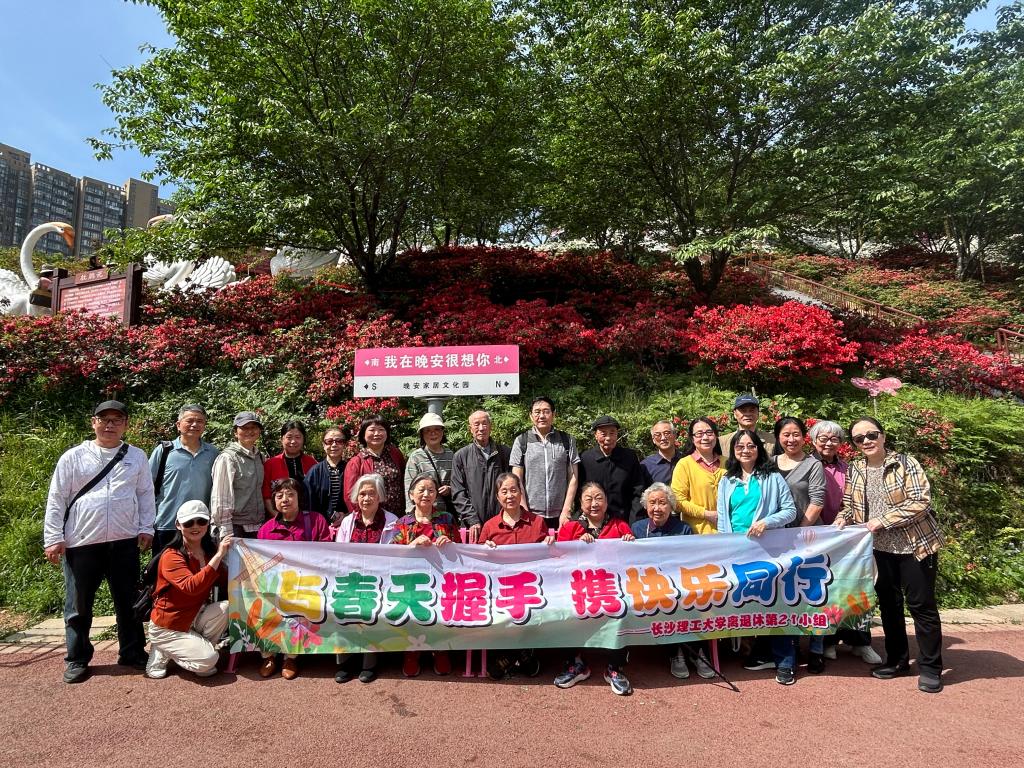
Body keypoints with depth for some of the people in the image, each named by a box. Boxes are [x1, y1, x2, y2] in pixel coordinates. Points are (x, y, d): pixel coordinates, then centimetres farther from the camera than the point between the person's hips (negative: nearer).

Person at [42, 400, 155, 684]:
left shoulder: (136, 457, 8)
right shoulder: (74, 457, 3)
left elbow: (146, 494, 10)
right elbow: (56, 499, 2)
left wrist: (146, 529, 3)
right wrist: (53, 538, -3)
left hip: (124, 542, 1)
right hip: (81, 542, -1)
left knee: (129, 601, 10)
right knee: (79, 604, 9)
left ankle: (132, 653, 23)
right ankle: (77, 660, 24)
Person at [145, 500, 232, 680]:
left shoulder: (209, 551, -1)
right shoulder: (171, 556, -20)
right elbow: (191, 586, -36)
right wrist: (219, 555, -38)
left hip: (195, 618, 5)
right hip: (167, 627, -5)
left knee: (228, 606, -24)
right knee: (208, 660, -22)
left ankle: (197, 647, -2)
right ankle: (163, 653, 5)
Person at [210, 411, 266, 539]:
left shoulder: (259, 456, 11)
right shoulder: (227, 458, -7)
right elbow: (221, 497, -10)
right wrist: (226, 532, -14)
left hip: (256, 527, 5)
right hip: (235, 527, -5)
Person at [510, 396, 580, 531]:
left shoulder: (567, 440, 5)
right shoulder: (521, 441, 3)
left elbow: (573, 478, 3)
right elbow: (517, 480, 2)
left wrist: (566, 510, -4)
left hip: (560, 515, 1)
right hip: (531, 515, 0)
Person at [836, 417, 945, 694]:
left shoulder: (905, 463, -10)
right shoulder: (855, 470, 4)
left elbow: (921, 500, -17)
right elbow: (850, 503, 14)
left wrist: (882, 520, -21)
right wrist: (843, 518, -7)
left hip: (915, 545, -5)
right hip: (880, 548, 5)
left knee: (921, 605, 3)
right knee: (889, 604, 13)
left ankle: (930, 668, 16)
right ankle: (897, 660, 28)